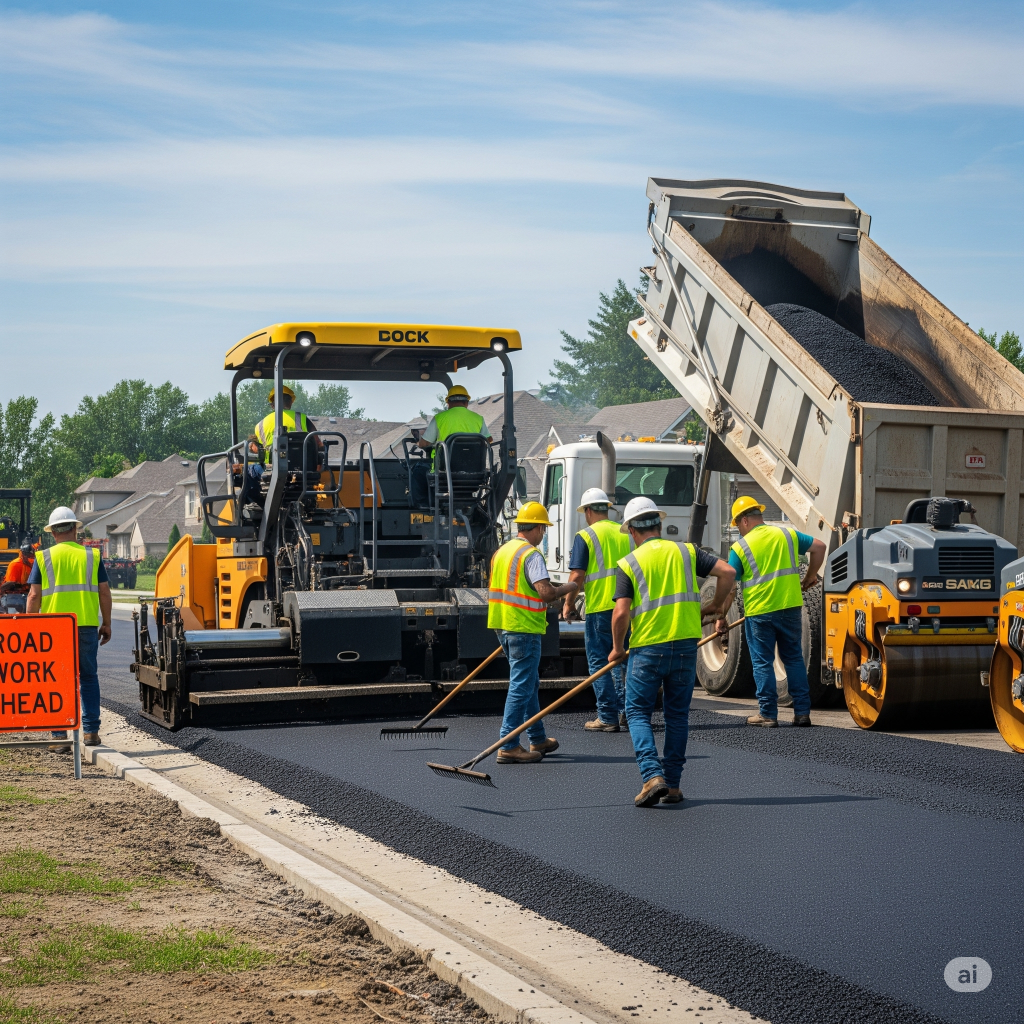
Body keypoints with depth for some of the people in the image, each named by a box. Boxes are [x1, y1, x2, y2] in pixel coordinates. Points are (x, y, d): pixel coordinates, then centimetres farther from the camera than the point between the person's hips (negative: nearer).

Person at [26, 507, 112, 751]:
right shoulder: (92, 556, 4)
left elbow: (34, 596, -2)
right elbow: (104, 592, 4)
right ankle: (91, 731, 9)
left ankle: (60, 735, 4)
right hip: (87, 626, 1)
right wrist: (106, 623, 13)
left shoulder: (43, 558, 1)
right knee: (88, 677, 12)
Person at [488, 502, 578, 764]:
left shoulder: (501, 552, 13)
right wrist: (568, 588, -4)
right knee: (521, 686, -5)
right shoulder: (531, 555, -15)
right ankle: (508, 746, -5)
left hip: (502, 626, 9)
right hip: (524, 629, -9)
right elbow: (546, 592, -24)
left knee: (530, 683, 19)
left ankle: (538, 739, 28)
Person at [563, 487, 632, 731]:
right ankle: (625, 711, 16)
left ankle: (608, 718, 1)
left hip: (599, 608, -5)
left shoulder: (585, 536, -6)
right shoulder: (627, 534, 10)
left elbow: (577, 576, -11)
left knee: (599, 663, 2)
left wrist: (569, 604, 1)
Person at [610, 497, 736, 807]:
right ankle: (673, 784, 15)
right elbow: (727, 572, 0)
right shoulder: (685, 551, 8)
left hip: (646, 648, -3)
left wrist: (617, 648, 5)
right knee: (677, 714, 13)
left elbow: (621, 612, -11)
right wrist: (715, 606, 16)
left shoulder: (628, 564, -1)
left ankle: (652, 775, -11)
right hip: (685, 644, 3)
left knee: (638, 712, 7)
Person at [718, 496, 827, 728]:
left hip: (759, 612, -4)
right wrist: (810, 576, 24)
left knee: (763, 663, 6)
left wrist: (721, 618, 1)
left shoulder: (740, 547, -5)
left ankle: (768, 714, 7)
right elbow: (818, 547, 12)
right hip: (790, 606, 4)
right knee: (794, 659, 13)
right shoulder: (787, 534, 6)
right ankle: (802, 712, 13)